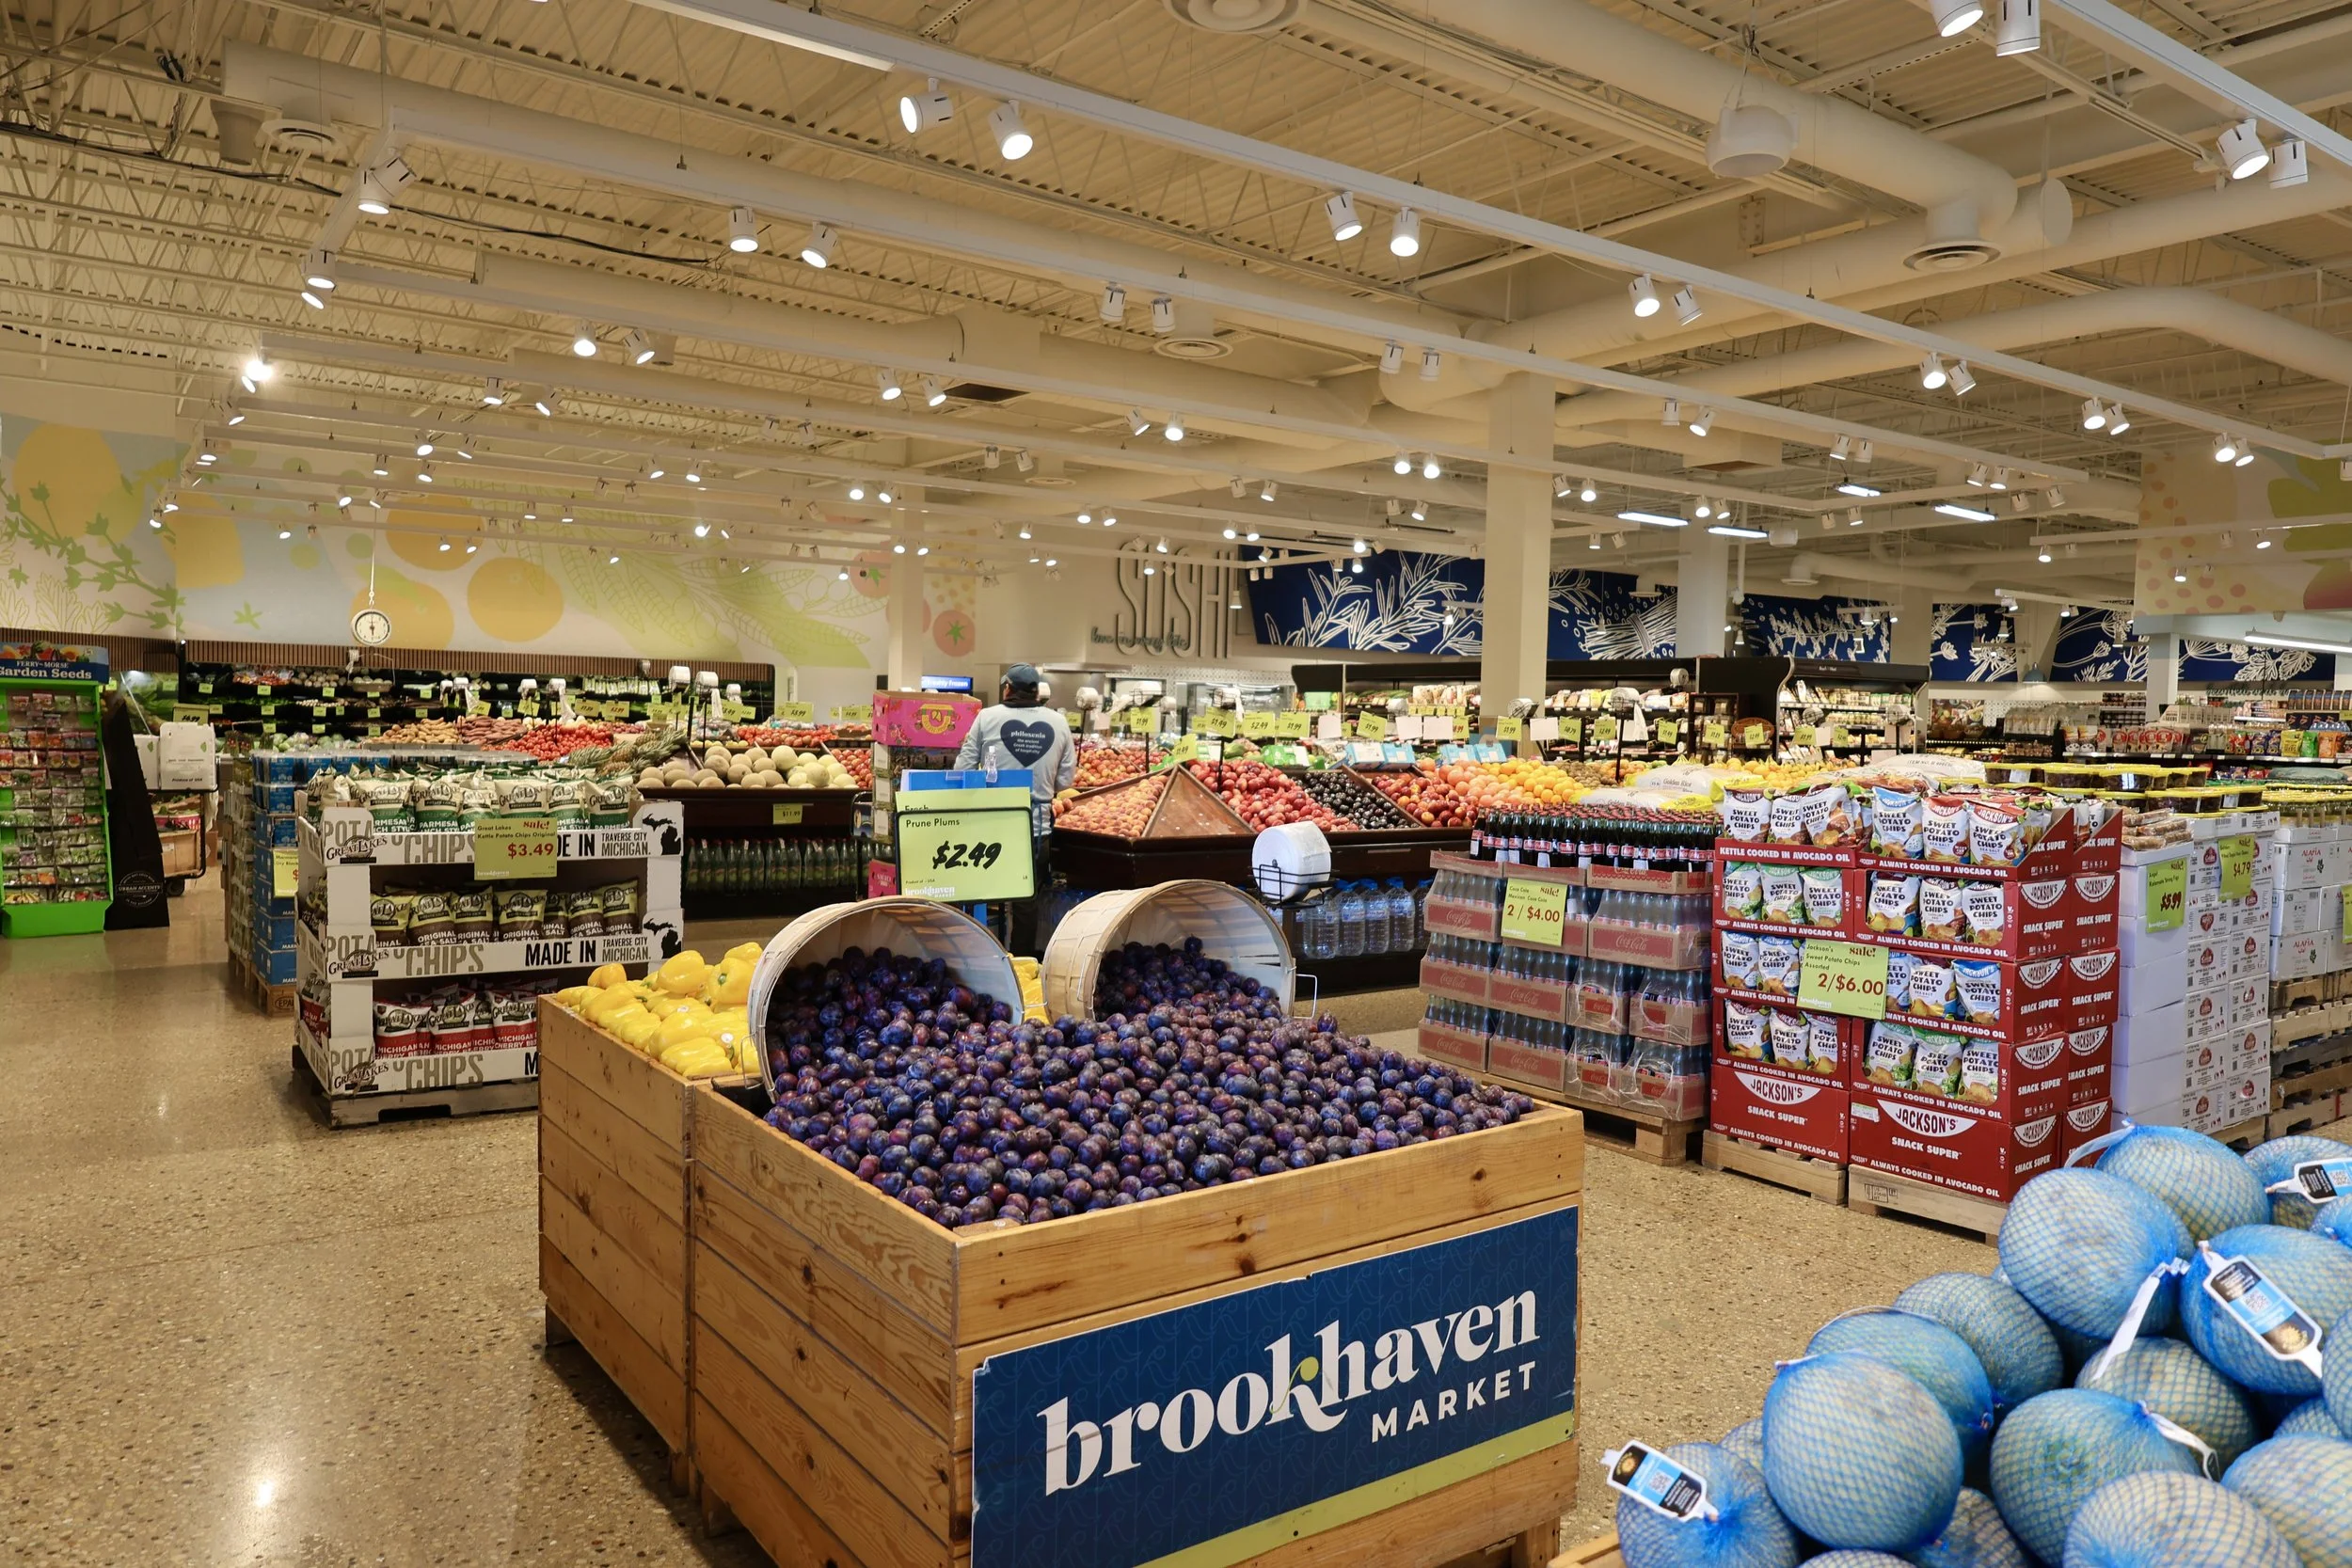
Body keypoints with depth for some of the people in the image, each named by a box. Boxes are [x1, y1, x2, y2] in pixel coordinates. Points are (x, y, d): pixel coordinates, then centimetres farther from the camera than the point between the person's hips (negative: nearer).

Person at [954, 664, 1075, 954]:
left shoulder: (988, 717, -6)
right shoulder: (1058, 723, -1)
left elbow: (963, 768, -4)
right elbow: (1066, 780, 2)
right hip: (1037, 824, 1)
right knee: (1027, 900, 10)